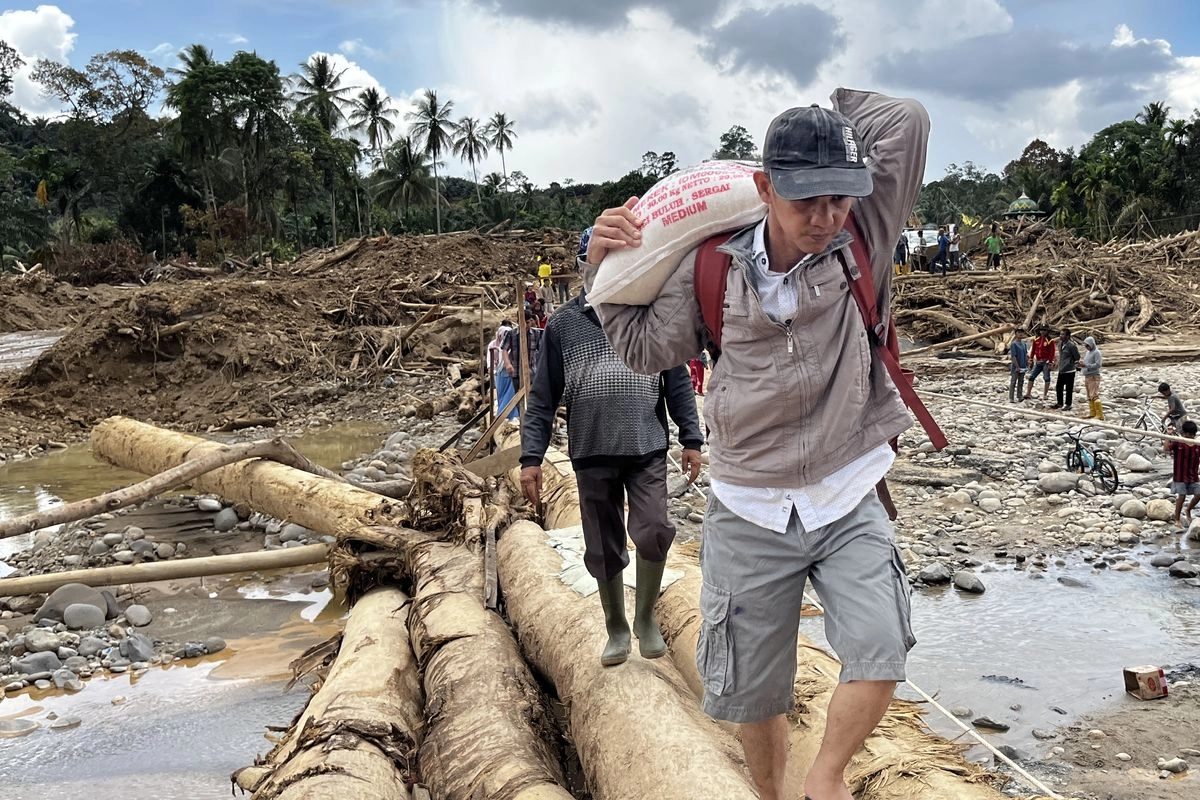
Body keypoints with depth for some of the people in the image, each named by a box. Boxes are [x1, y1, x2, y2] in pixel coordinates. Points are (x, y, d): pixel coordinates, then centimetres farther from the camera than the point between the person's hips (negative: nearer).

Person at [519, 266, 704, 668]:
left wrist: (691, 439, 3)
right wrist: (531, 457, -1)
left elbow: (678, 383, 9)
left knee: (653, 532, -15)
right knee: (603, 550, 8)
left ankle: (646, 618, 10)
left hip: (647, 448, 0)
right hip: (592, 454, 1)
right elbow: (543, 397, 5)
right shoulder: (563, 324, 4)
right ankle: (617, 630, 27)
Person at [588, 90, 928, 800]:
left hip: (850, 503, 0)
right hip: (749, 512, 1)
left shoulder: (864, 244, -7)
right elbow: (648, 348, 10)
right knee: (753, 688, 10)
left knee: (881, 650, -18)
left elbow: (906, 122, -14)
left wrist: (834, 110, 0)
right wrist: (608, 268, 1)